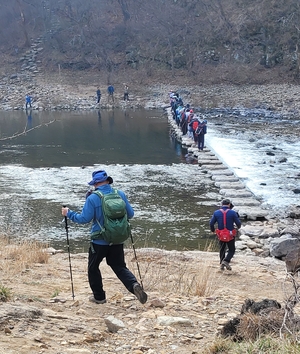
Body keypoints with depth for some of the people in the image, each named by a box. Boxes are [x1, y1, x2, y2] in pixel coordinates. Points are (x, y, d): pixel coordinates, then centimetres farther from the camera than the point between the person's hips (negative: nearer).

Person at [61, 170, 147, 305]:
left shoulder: (92, 198, -15)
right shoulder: (120, 194, -2)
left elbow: (84, 218, -14)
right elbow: (130, 214, 4)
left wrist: (68, 213, 0)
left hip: (99, 241, -4)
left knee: (93, 268, 17)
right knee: (119, 267, 14)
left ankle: (99, 296, 24)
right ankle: (134, 285, -11)